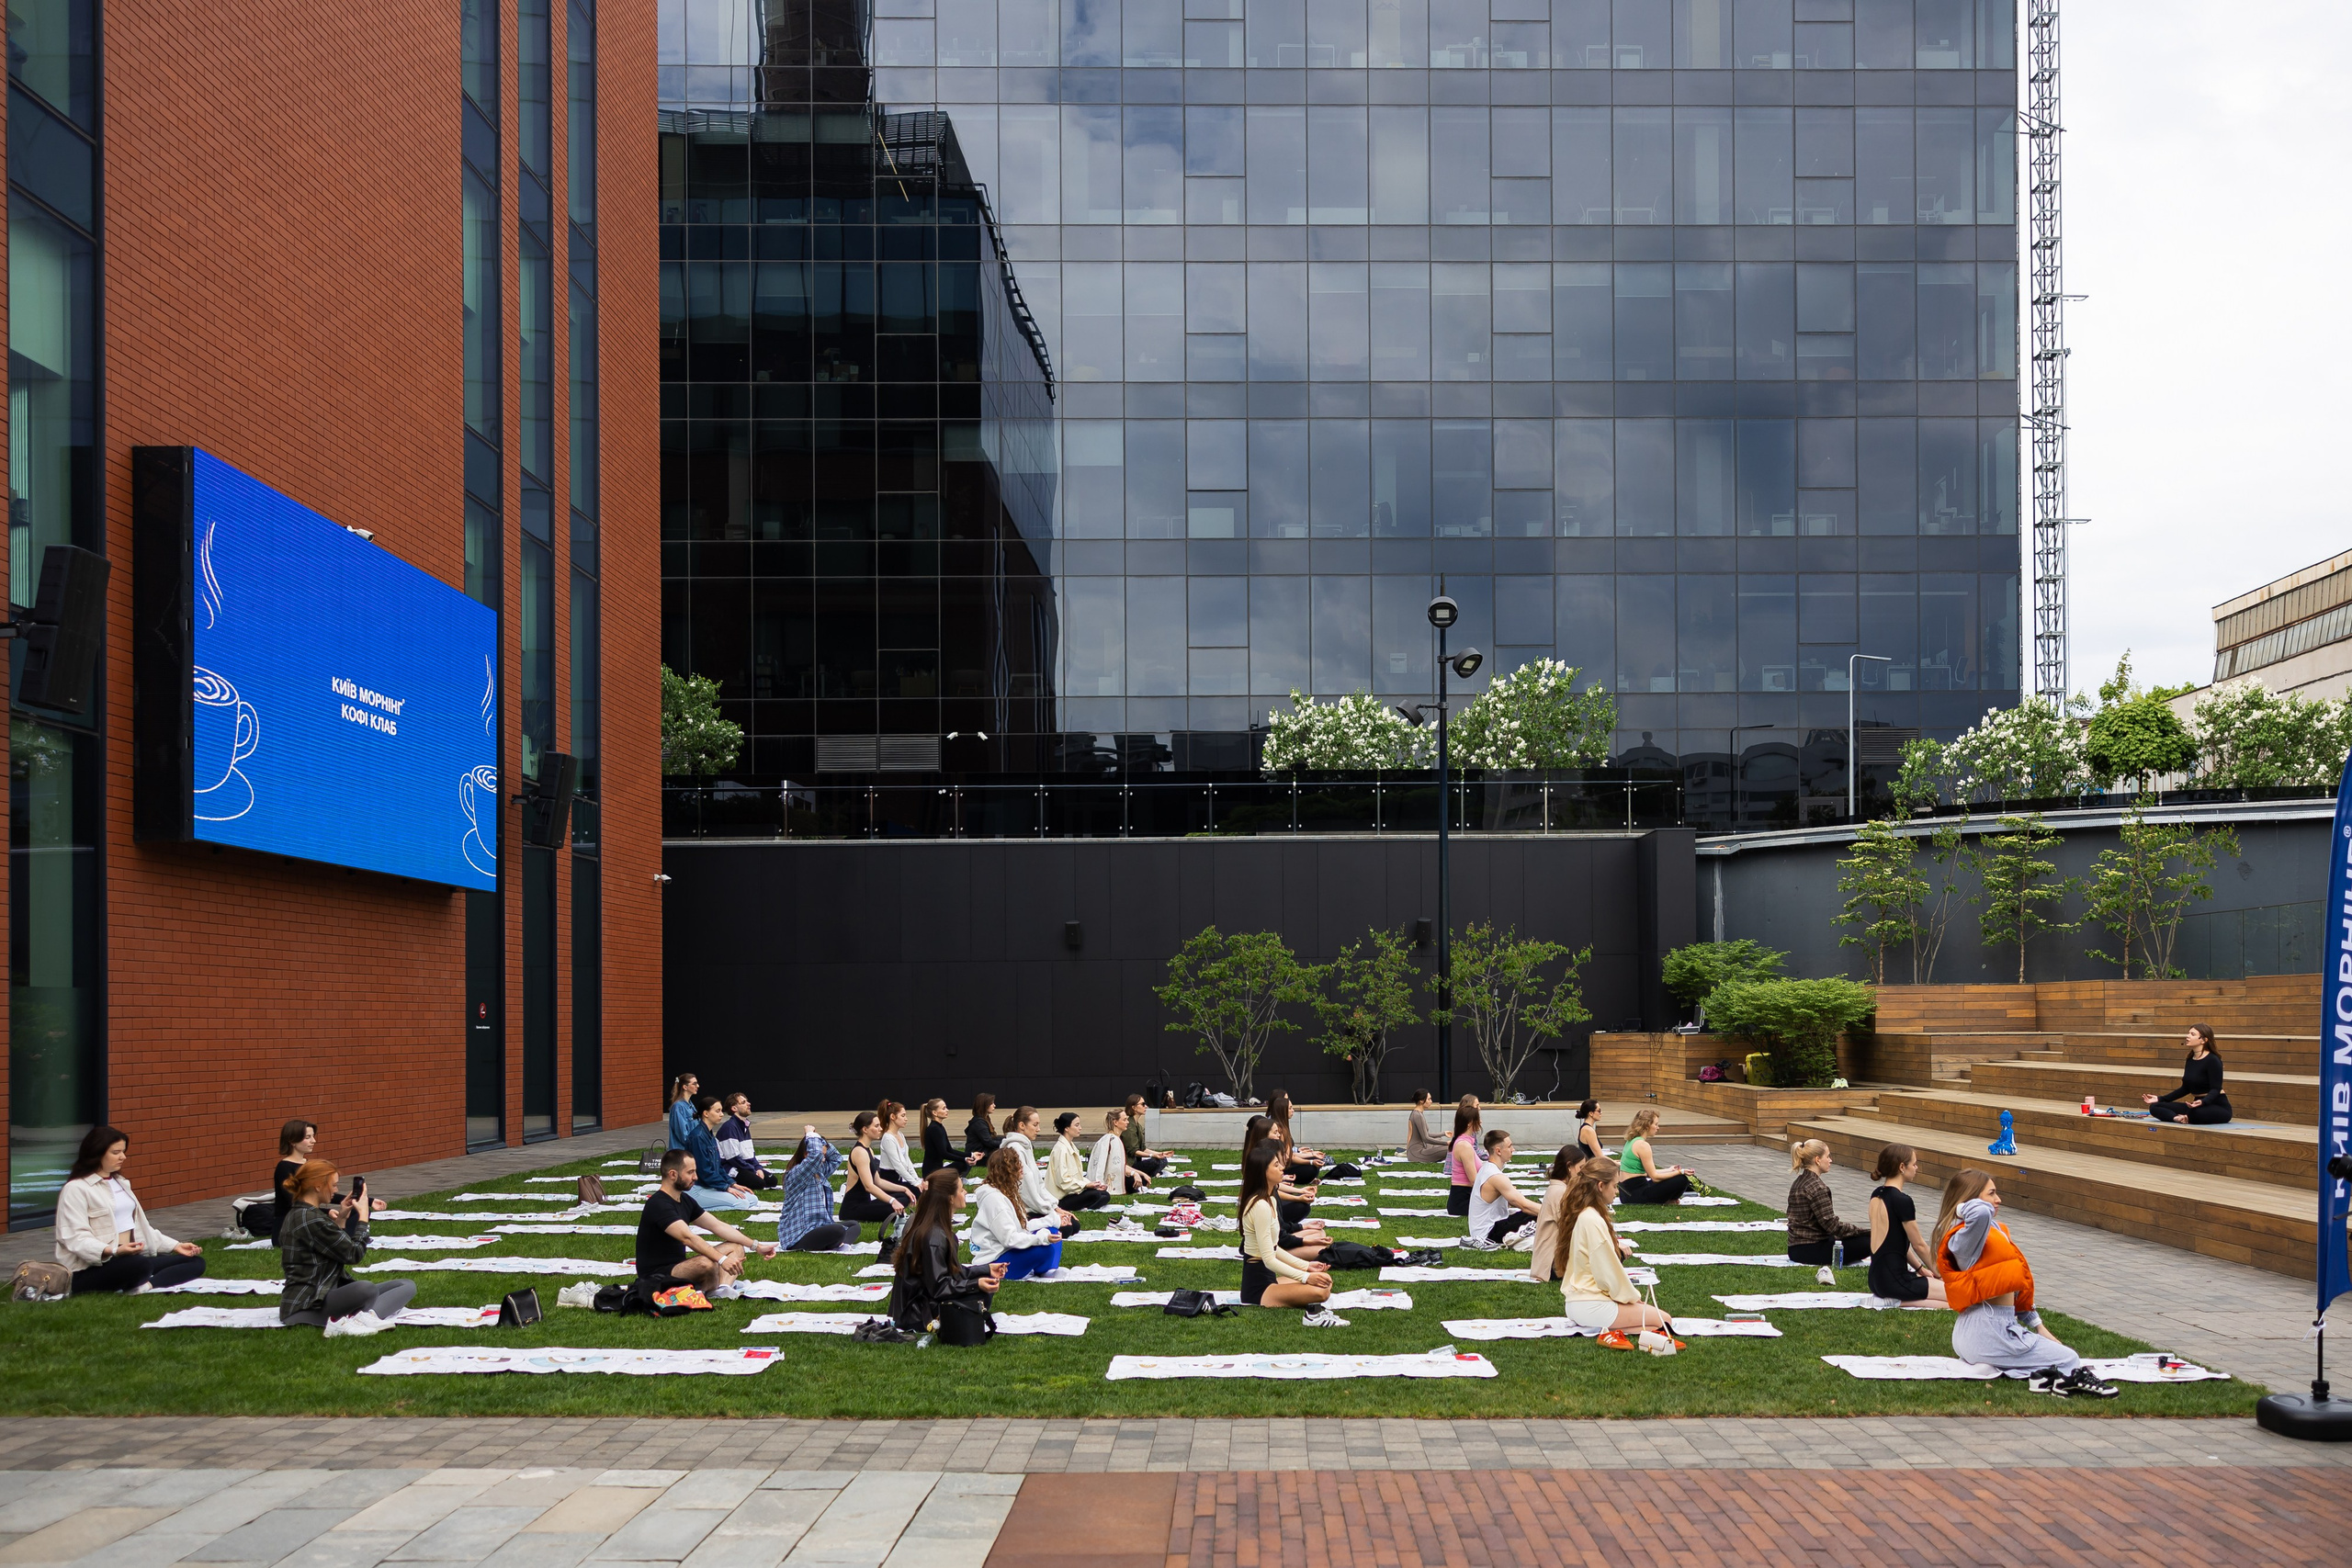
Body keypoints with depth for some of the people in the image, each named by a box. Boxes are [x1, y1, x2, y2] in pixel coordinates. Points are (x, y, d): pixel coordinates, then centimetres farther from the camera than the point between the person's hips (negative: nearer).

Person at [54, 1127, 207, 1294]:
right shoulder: (76, 1189, -7)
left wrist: (175, 1246, 13)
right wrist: (113, 1251, -35)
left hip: (130, 1260, 10)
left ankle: (148, 1286, -29)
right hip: (91, 1269, -9)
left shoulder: (120, 1182, 21)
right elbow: (75, 1237, -18)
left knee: (195, 1262, -7)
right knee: (141, 1265, -41)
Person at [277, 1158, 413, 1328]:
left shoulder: (299, 1215, 17)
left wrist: (341, 1220, 16)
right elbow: (354, 1254, -12)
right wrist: (363, 1216, 0)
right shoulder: (309, 1219, -15)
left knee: (407, 1285, -2)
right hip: (306, 1305, -12)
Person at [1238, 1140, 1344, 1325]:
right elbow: (1269, 1259, -22)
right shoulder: (1260, 1206, -21)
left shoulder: (1268, 1201, 11)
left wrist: (1306, 1266, 13)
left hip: (1267, 1279, 11)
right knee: (1319, 1291, -29)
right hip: (1258, 1289, -11)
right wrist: (1306, 1276, -20)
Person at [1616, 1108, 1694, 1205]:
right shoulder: (1642, 1145, -17)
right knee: (1681, 1180, -9)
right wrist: (1680, 1172, -8)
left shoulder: (1631, 1141, 12)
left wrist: (1668, 1170, 28)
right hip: (1636, 1195, -10)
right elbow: (1655, 1177, -15)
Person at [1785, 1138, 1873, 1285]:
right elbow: (1832, 1225, -19)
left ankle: (1827, 1266, 5)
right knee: (1868, 1241, -11)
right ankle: (1831, 1266, -15)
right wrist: (1865, 1230, -11)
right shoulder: (1817, 1187, -18)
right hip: (1809, 1251, -10)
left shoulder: (1798, 1183, 12)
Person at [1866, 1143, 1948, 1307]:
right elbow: (1918, 1245, -8)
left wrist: (1920, 1269, 19)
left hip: (1877, 1279, 9)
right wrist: (1939, 1274, 7)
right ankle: (1899, 1302, -9)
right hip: (1894, 1281, -9)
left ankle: (1890, 1299, 8)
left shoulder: (1876, 1195, 9)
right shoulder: (1902, 1201, -17)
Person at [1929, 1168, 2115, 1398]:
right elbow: (1981, 1212, -45)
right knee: (2069, 1360, 2)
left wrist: (2039, 1327, 19)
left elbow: (2017, 1290, 18)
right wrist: (1961, 1209, -24)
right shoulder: (1963, 1237, -19)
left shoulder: (1996, 1231, 12)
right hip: (1989, 1331, -10)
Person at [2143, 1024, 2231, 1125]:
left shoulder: (2212, 1060, -15)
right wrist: (2160, 1099, 9)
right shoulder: (2190, 1060, 10)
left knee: (2196, 1112, -43)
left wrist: (2202, 1102, -41)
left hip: (2217, 1106, -8)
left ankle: (2185, 1118, -10)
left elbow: (2215, 1089, -21)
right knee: (2154, 1107, -6)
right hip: (2197, 1105, 8)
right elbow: (2186, 1089, 16)